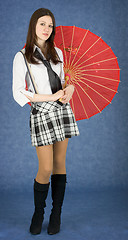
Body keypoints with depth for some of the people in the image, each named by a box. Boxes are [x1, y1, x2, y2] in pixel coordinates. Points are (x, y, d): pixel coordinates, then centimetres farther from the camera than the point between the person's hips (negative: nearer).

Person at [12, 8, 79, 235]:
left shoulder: (57, 53, 12)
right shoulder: (22, 57, -2)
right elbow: (18, 93, -9)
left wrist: (69, 87, -3)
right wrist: (51, 97, -14)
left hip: (62, 110, 4)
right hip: (41, 114, -4)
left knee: (59, 163, 7)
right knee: (46, 168, -5)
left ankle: (56, 214, 20)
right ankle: (38, 213, 20)